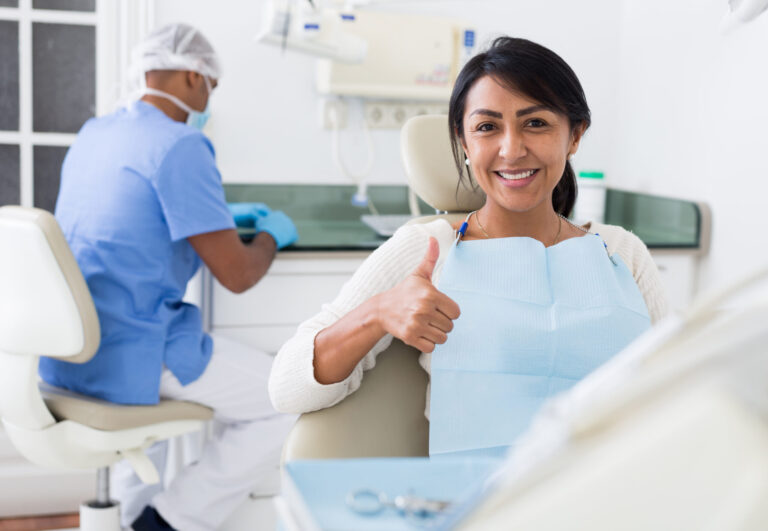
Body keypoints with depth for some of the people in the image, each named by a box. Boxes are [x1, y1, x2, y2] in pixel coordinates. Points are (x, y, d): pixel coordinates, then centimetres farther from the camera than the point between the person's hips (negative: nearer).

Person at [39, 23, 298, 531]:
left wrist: (225, 218, 30)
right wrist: (272, 234, 6)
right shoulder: (181, 146, -15)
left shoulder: (93, 133, 12)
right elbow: (237, 274, -15)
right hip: (129, 359, -9)